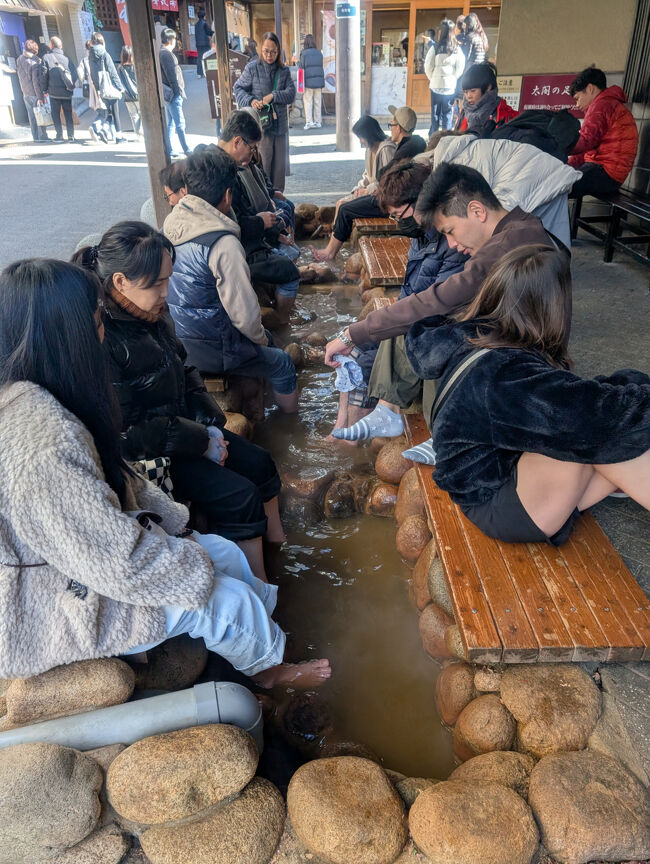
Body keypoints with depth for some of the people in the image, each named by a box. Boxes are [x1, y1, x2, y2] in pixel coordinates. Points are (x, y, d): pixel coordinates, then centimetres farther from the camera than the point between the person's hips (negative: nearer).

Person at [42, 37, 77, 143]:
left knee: (55, 114, 4)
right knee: (68, 114, 8)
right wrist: (71, 85, 12)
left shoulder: (47, 57, 3)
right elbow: (75, 73, 3)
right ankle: (71, 135, 1)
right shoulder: (67, 58, 10)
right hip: (67, 91, 2)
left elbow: (44, 74, -2)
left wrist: (45, 89, 5)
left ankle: (59, 135, -3)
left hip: (54, 91, -2)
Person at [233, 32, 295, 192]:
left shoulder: (284, 71, 8)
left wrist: (273, 96, -15)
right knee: (263, 162, -5)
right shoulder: (252, 68, -1)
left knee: (279, 163, 9)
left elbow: (291, 93, 0)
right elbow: (238, 88, 4)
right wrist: (250, 101, -14)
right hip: (260, 124, -4)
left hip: (280, 124, 4)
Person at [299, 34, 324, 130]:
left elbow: (301, 67, -4)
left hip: (308, 81, -3)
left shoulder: (304, 53, -6)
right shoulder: (319, 53, 6)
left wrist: (298, 62, 14)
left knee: (307, 101, 3)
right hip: (319, 80, 3)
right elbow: (320, 66, 9)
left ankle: (309, 122, -5)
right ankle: (317, 122, 9)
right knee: (317, 102, 8)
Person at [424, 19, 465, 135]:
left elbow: (428, 66, -5)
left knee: (435, 112, 7)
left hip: (436, 85, -1)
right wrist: (453, 78, 13)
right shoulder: (457, 49, -3)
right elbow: (460, 67, -1)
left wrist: (432, 78, 10)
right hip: (451, 86, 2)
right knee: (448, 112, 9)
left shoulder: (435, 47, -8)